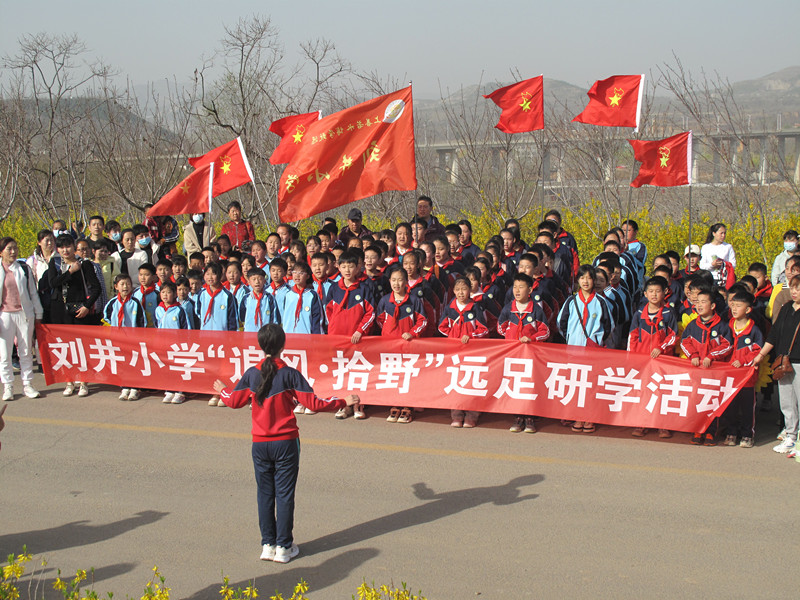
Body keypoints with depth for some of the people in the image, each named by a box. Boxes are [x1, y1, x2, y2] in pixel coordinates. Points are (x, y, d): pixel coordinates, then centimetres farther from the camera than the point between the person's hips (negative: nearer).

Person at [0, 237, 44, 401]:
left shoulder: (25, 269, 7)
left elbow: (33, 292, 11)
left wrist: (38, 314, 10)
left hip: (24, 314, 1)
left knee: (26, 351, 5)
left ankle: (27, 385, 13)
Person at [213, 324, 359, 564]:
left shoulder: (252, 374, -2)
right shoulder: (290, 374, -12)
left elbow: (234, 400, 10)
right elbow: (313, 402, -12)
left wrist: (222, 390, 32)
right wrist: (344, 402, -2)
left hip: (260, 443, 3)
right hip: (285, 443, -3)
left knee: (265, 494, 12)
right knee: (284, 494, 4)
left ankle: (267, 545, 16)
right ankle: (283, 547, 7)